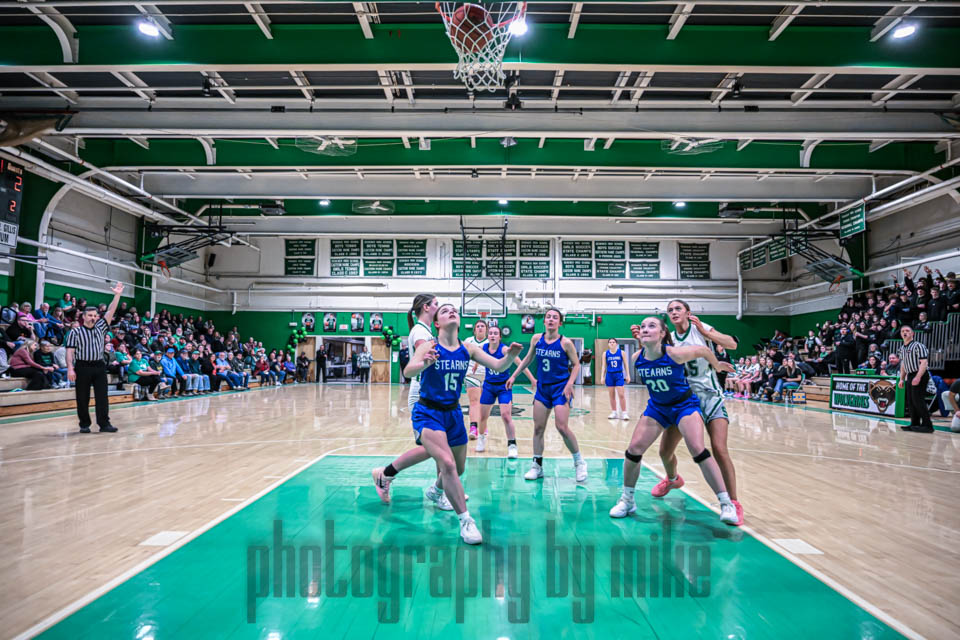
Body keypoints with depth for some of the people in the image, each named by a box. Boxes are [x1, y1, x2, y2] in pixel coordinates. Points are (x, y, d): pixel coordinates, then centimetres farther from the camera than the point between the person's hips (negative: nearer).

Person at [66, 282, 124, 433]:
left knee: (102, 396, -1)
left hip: (99, 366, 3)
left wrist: (117, 295, -4)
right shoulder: (75, 332, 3)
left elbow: (110, 312, 4)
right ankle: (84, 424, 13)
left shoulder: (100, 328, 12)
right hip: (82, 367, -2)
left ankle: (104, 424, 1)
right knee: (82, 398, 3)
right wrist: (70, 368, -14)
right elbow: (70, 351, -3)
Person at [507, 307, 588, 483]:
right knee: (538, 428, 4)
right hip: (542, 388, 4)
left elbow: (576, 364, -3)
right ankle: (537, 466, 17)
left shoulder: (565, 342, -10)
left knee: (562, 427, -12)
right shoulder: (536, 339, 1)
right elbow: (528, 359, 15)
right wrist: (514, 376, 14)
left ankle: (579, 462, 8)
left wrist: (570, 384, -15)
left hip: (560, 388, -4)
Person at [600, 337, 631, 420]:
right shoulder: (605, 353, 2)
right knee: (611, 395, 7)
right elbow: (604, 366, 7)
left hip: (619, 375, -2)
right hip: (609, 375, 2)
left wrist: (628, 376, 1)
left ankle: (624, 413, -1)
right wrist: (602, 377, 1)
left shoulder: (621, 352, -1)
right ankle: (614, 412, 17)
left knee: (621, 395, -7)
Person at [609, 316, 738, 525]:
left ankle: (726, 504, -6)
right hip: (657, 407, 4)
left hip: (684, 404, -4)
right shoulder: (637, 358, -15)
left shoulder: (674, 354, -27)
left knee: (698, 450, -20)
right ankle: (627, 500, 13)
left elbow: (704, 350, -8)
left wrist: (717, 366, 9)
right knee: (634, 449, -6)